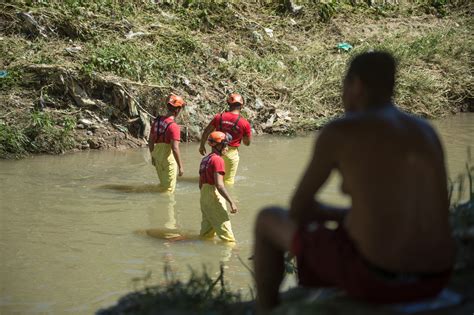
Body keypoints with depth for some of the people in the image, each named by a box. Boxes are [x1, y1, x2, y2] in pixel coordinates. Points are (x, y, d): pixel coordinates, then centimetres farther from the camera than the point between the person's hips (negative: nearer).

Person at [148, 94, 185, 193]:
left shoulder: (156, 121, 2)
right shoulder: (173, 126, -20)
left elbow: (150, 141, 10)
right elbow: (175, 148, -24)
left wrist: (152, 156, 23)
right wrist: (180, 167, -18)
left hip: (157, 157, 7)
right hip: (169, 159, -7)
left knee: (163, 184, 23)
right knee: (169, 188, 5)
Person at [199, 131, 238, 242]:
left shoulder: (205, 159, 13)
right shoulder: (217, 160, -15)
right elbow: (219, 185, -24)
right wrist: (231, 202, -23)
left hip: (204, 196, 9)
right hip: (215, 197, -9)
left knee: (206, 233, 17)